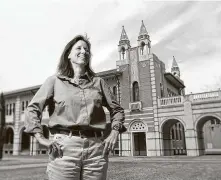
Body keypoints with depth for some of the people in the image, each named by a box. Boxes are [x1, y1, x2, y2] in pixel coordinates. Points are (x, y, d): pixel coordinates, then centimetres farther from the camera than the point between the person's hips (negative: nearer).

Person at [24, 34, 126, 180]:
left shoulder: (98, 82, 15)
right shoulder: (55, 80, 9)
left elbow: (117, 109, 18)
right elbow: (32, 109, 5)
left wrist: (114, 133, 4)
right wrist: (41, 138, -6)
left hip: (96, 148, 2)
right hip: (64, 147, -2)